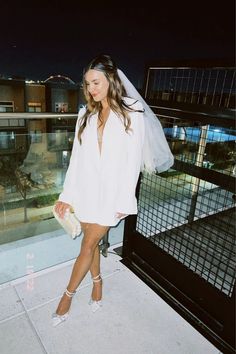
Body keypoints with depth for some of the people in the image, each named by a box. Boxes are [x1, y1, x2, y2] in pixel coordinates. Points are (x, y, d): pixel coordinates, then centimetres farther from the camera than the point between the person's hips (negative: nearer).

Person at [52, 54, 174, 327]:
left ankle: (68, 294, 27)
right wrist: (67, 195, 1)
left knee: (89, 244, 6)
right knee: (91, 240, 15)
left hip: (111, 191, -3)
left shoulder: (132, 114, -6)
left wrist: (124, 201, -9)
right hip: (86, 188, 4)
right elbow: (77, 157, 4)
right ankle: (97, 281, 41)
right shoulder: (86, 114, 6)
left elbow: (132, 160, -8)